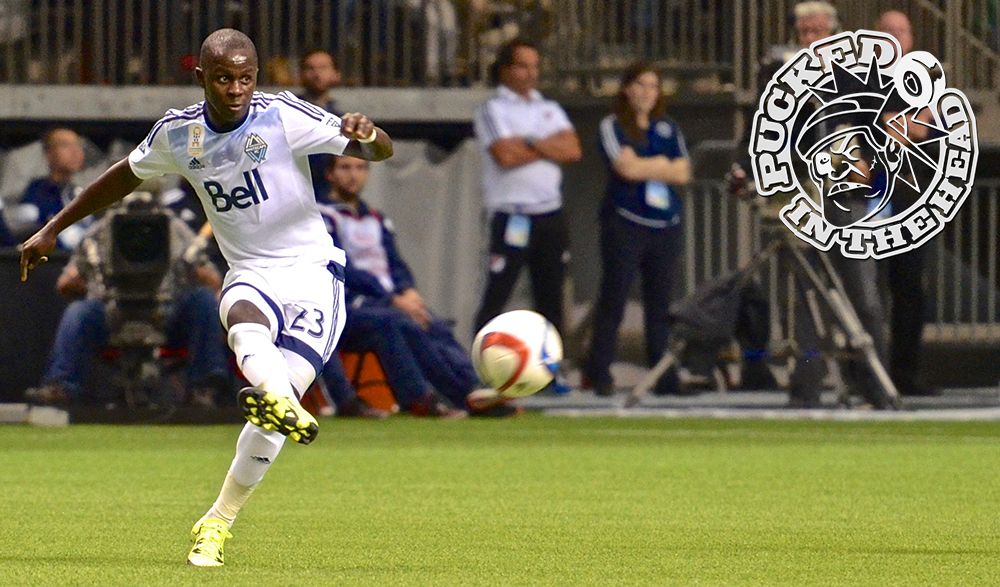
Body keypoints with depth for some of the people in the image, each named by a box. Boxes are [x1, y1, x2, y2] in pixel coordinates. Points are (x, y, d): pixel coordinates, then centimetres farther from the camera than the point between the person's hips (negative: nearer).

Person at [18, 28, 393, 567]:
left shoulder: (283, 117, -10)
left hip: (311, 271, -2)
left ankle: (219, 521, 0)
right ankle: (281, 403, -69)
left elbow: (382, 151, -13)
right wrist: (52, 230, 27)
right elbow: (126, 176, 23)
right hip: (249, 276, 2)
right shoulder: (177, 134, 3)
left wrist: (365, 135, -38)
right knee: (244, 320, -37)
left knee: (278, 402, -17)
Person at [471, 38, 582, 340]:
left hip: (551, 214, 6)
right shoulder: (493, 109, 0)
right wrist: (550, 147, -1)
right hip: (512, 217, -6)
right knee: (496, 297, -7)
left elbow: (573, 150, 2)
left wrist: (531, 143, -9)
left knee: (551, 298, 9)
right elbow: (505, 156, -15)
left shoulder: (550, 109, 18)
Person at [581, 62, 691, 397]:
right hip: (624, 225, -4)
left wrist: (645, 167, -4)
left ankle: (665, 378, 6)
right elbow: (627, 167, -11)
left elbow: (682, 174, 6)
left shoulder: (668, 129, 16)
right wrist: (663, 164, 1)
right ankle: (599, 374, -2)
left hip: (666, 227, 4)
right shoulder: (613, 127, 2)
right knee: (613, 298, -6)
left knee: (660, 303, 5)